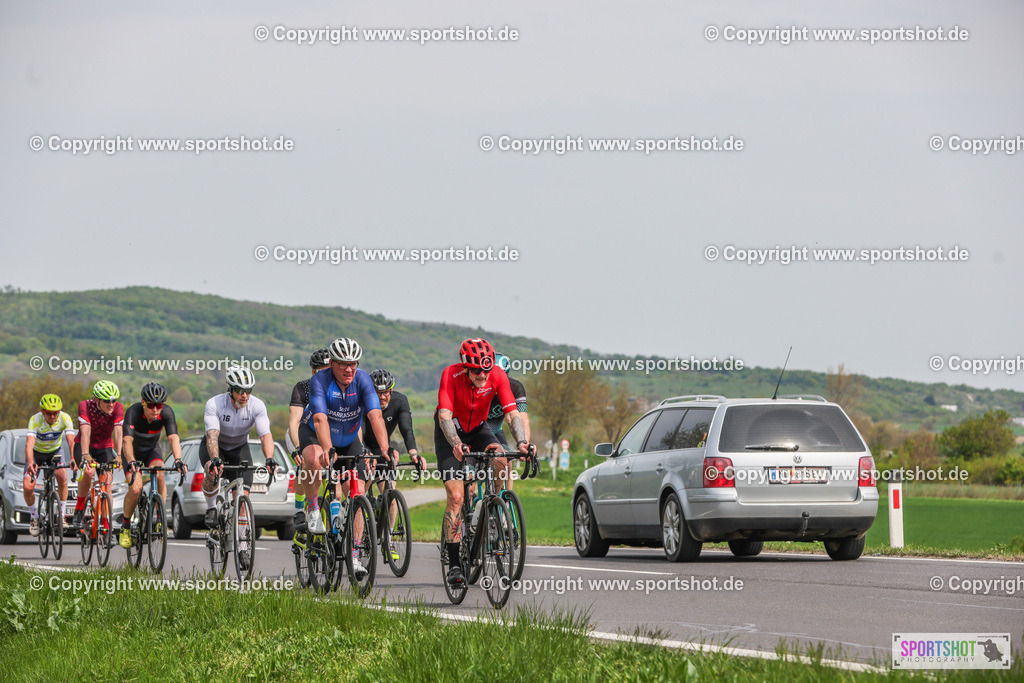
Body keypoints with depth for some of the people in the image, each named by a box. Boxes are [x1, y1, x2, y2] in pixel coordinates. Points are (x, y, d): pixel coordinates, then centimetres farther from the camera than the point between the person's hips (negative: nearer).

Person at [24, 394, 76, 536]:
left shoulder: (65, 418, -27)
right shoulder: (35, 420, -32)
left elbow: (71, 441, -37)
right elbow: (29, 443, -44)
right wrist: (30, 463, -61)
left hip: (54, 451, 1)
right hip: (36, 453, -1)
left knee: (63, 478, -25)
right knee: (28, 487, -17)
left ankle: (61, 515, -8)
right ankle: (34, 518, 9)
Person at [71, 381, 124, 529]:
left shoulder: (117, 408, -19)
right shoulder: (85, 406, -24)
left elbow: (118, 432, -30)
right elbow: (85, 432, -36)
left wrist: (119, 455, -45)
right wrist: (85, 455, -50)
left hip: (105, 447, 2)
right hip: (84, 446, -2)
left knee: (107, 483, -14)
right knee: (88, 471, -31)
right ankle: (79, 510, -13)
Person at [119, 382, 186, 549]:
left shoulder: (167, 412, -26)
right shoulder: (133, 412, -33)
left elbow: (173, 438, -37)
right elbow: (127, 441, -43)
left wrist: (178, 460, -55)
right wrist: (131, 462, -61)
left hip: (152, 449, 2)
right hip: (133, 451, -2)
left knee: (160, 476, -29)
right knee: (135, 488, -22)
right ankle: (125, 526, 1)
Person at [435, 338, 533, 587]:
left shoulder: (498, 376, -23)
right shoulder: (451, 375, -30)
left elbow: (512, 414, -26)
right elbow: (445, 416, -38)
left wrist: (522, 442, -44)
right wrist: (457, 444, -55)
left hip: (478, 429, 2)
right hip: (451, 433, -2)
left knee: (502, 463, -30)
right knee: (456, 496, -14)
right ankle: (453, 563, -8)